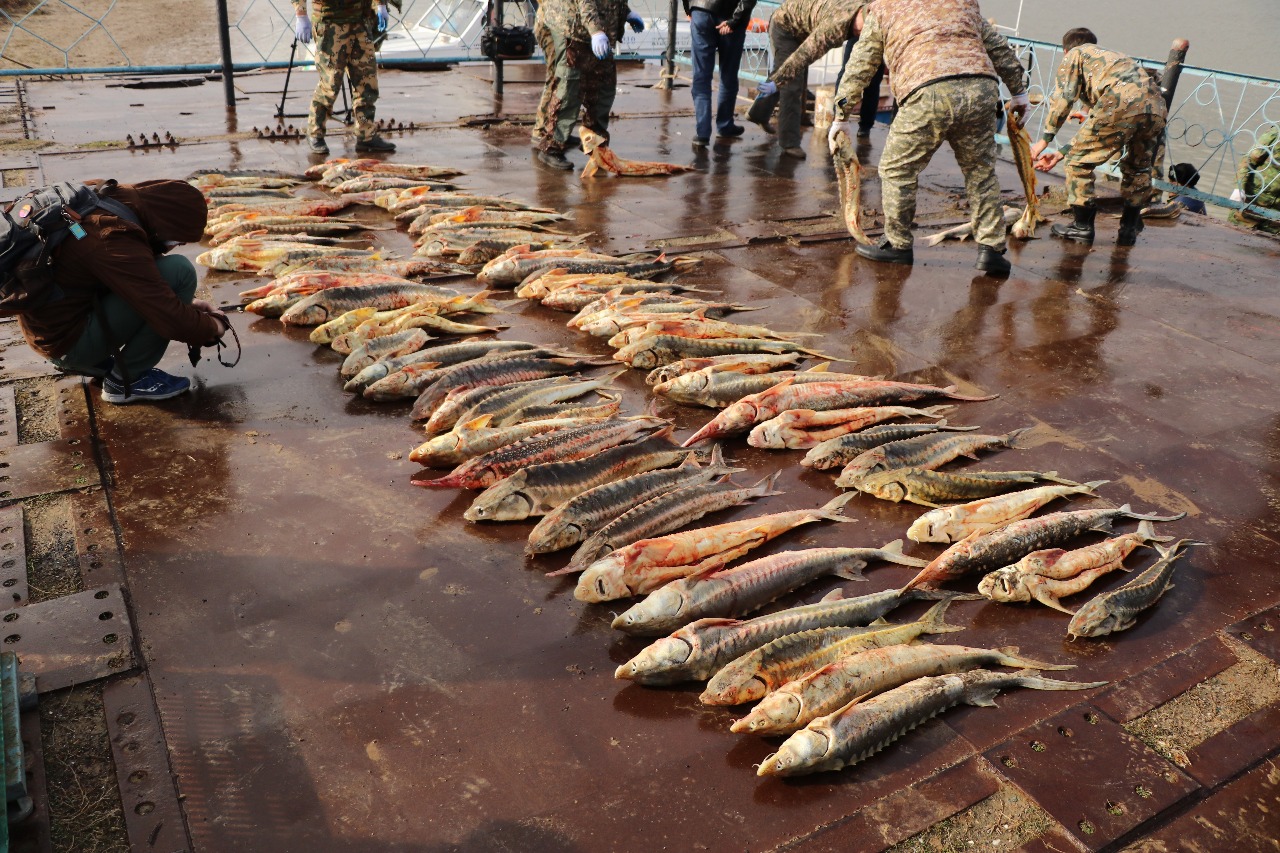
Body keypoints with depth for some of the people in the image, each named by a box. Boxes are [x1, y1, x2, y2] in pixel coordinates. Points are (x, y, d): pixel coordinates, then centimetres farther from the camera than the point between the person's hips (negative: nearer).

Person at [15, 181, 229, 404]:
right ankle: (125, 379, -7)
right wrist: (213, 327, -10)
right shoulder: (114, 241, -30)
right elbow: (172, 321, -29)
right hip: (67, 342, -9)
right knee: (179, 272, -17)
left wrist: (187, 300, 7)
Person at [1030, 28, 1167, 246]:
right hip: (1156, 106, 7)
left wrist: (1045, 139, 9)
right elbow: (1097, 129, 38)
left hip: (1121, 103, -7)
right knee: (1138, 168, 27)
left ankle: (1082, 226, 13)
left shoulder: (1075, 53, 23)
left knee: (1079, 161, 9)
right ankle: (1129, 229, 28)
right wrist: (1061, 153, 39)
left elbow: (1063, 97, 4)